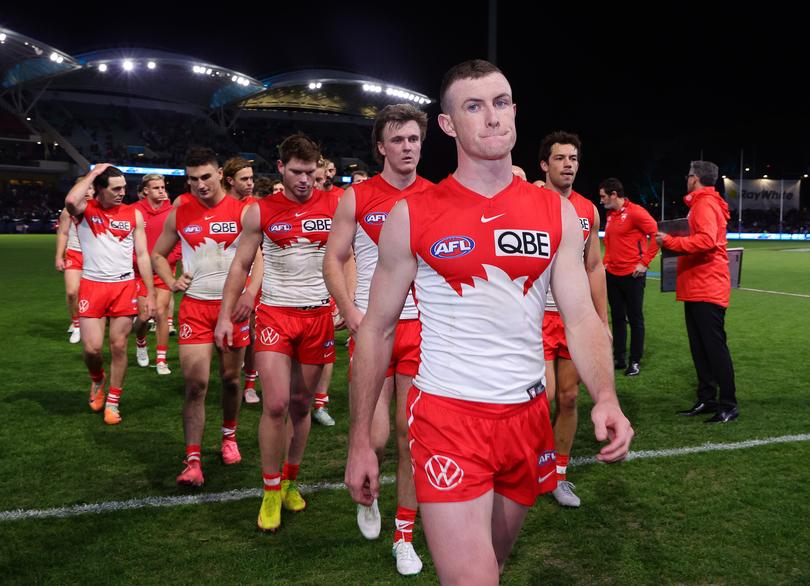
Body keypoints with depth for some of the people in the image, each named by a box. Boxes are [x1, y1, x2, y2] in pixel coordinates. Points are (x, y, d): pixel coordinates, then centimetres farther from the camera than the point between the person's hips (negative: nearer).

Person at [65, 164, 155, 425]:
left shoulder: (133, 214, 5)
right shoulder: (85, 210, -1)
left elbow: (143, 255, 7)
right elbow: (71, 201, -27)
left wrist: (150, 293, 2)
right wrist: (92, 173, -14)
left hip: (124, 286, 2)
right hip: (92, 285, -1)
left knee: (119, 346, 4)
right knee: (92, 348, -5)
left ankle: (113, 401, 18)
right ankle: (98, 380, 29)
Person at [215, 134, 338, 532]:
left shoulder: (334, 206, 2)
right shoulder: (261, 212, 1)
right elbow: (241, 265, 6)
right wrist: (225, 316, 1)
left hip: (318, 315, 2)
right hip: (275, 313, -1)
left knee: (301, 404, 10)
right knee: (275, 405, -10)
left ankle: (290, 480, 28)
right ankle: (271, 493, 6)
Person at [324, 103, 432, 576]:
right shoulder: (357, 198, 0)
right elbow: (334, 260, 3)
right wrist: (352, 314, -10)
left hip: (421, 327, 1)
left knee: (412, 435, 4)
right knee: (375, 438, -3)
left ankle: (405, 536, 20)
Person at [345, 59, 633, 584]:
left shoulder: (556, 213, 3)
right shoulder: (412, 216, -5)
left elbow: (581, 317, 0)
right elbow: (377, 329, 0)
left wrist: (605, 396, -19)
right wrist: (360, 440, -2)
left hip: (528, 417, 4)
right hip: (447, 418, -3)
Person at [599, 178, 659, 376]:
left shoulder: (635, 212, -12)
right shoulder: (610, 215, 12)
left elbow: (656, 234, -14)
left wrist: (644, 262, -14)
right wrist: (606, 262, 13)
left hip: (632, 275, -7)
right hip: (612, 274, 7)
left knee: (635, 319, 2)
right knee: (617, 318, 11)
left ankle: (635, 362, 8)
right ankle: (619, 358, 20)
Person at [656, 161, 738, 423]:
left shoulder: (705, 204, -12)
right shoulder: (701, 204, 19)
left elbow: (706, 241, -25)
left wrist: (670, 242, -21)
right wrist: (674, 242, 10)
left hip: (707, 289, -10)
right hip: (697, 288, 10)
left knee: (715, 346, -7)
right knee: (699, 347, 11)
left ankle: (728, 404, -2)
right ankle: (707, 399, 17)